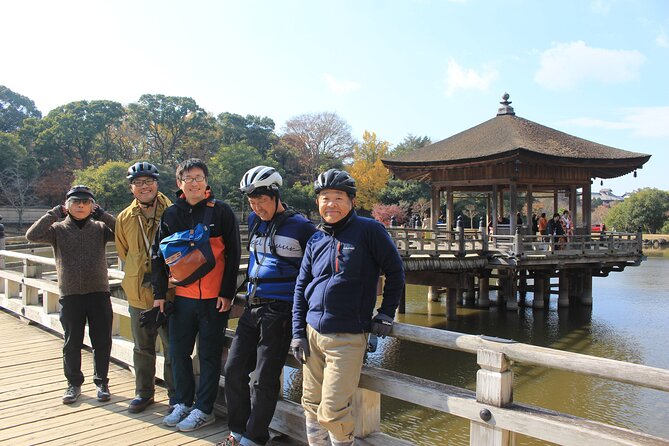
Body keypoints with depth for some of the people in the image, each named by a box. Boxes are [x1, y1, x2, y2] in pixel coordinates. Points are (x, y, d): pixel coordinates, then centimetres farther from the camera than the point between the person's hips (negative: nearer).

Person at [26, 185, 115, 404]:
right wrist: (55, 213, -10)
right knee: (72, 343, 10)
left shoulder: (99, 227, 3)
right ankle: (74, 384, 26)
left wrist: (101, 214, -9)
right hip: (70, 296, 0)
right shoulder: (58, 229, 3)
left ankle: (101, 382, 23)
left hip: (99, 293, 0)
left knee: (102, 342, 7)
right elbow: (32, 235, -13)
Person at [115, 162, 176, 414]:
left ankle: (176, 394, 22)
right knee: (142, 348, 17)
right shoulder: (124, 218, 6)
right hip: (138, 293, 4)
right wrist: (134, 278, 9)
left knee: (173, 347, 6)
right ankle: (144, 392, 33)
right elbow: (123, 254, 18)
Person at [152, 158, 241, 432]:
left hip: (214, 298, -4)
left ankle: (203, 409, 19)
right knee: (178, 352, 12)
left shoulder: (221, 211, -4)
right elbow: (159, 254, 9)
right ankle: (183, 403, 30)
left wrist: (227, 293, -9)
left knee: (209, 355, 6)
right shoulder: (171, 214, 6)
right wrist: (159, 292, 5)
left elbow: (232, 254, -5)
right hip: (181, 296, 4)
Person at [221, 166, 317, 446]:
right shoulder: (254, 221, 10)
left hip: (279, 310, -6)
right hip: (252, 307, 7)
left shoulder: (301, 227, -9)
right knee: (234, 370, 8)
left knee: (264, 379, 0)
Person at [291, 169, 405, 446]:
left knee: (332, 412, -4)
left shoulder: (368, 230, -6)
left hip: (347, 338, -5)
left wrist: (386, 315, -2)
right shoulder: (315, 241, 9)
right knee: (311, 405, 13)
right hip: (312, 334, 6)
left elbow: (395, 272, -1)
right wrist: (298, 333, 7)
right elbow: (301, 288, 12)